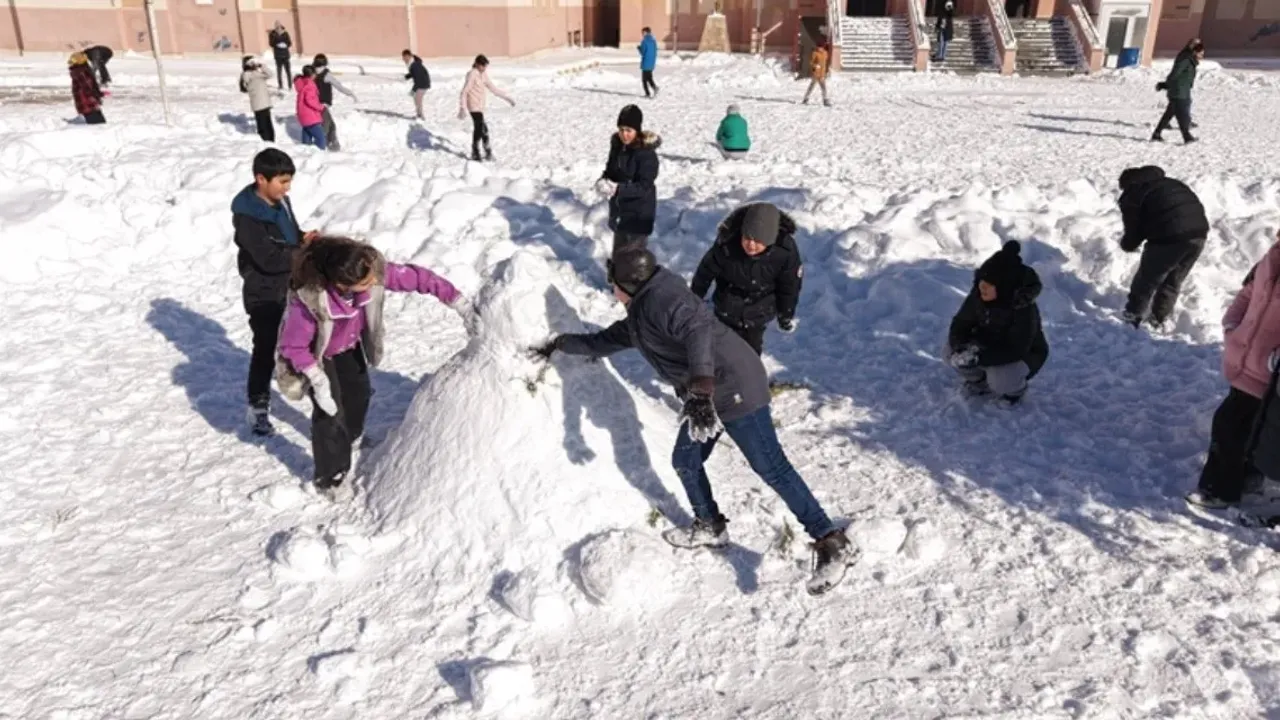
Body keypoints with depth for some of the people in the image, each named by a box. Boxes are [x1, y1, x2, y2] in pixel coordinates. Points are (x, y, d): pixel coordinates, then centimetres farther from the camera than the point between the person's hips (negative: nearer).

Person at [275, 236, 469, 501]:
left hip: (348, 345, 6)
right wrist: (318, 380, -28)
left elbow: (415, 277, -26)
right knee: (330, 410, -6)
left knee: (359, 392, 22)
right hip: (315, 353, -5)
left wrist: (456, 300, -26)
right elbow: (293, 346, -30)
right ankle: (330, 477, 17)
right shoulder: (309, 300, -45)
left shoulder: (373, 270, -36)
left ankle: (350, 438, 56)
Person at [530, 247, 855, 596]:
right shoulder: (639, 315, 16)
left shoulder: (661, 300, -16)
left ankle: (832, 544, -4)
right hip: (706, 393, 10)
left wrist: (700, 390, -46)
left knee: (771, 468, -9)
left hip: (735, 389, -10)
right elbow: (605, 341, 34)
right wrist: (560, 344, 40)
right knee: (686, 462, 17)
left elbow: (698, 331, -34)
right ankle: (710, 528, 38)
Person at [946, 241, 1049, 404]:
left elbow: (1016, 350, -37)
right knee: (950, 350, -18)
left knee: (999, 381, -34)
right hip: (992, 347, 5)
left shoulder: (1024, 309, -33)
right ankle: (979, 381, 9)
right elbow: (960, 325, -13)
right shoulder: (978, 296, -18)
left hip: (1024, 355, -5)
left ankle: (1015, 388, 4)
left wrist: (979, 357, -47)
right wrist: (960, 347, -36)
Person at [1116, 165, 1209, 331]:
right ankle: (1159, 319, 33)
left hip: (1169, 237, -7)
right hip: (1199, 232, 7)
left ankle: (1132, 319, 20)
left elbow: (1133, 232, 3)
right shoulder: (1170, 184, 29)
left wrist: (1126, 244, 26)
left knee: (1146, 281, 11)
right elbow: (1195, 206, 29)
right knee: (1173, 281, 23)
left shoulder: (1131, 195, 7)